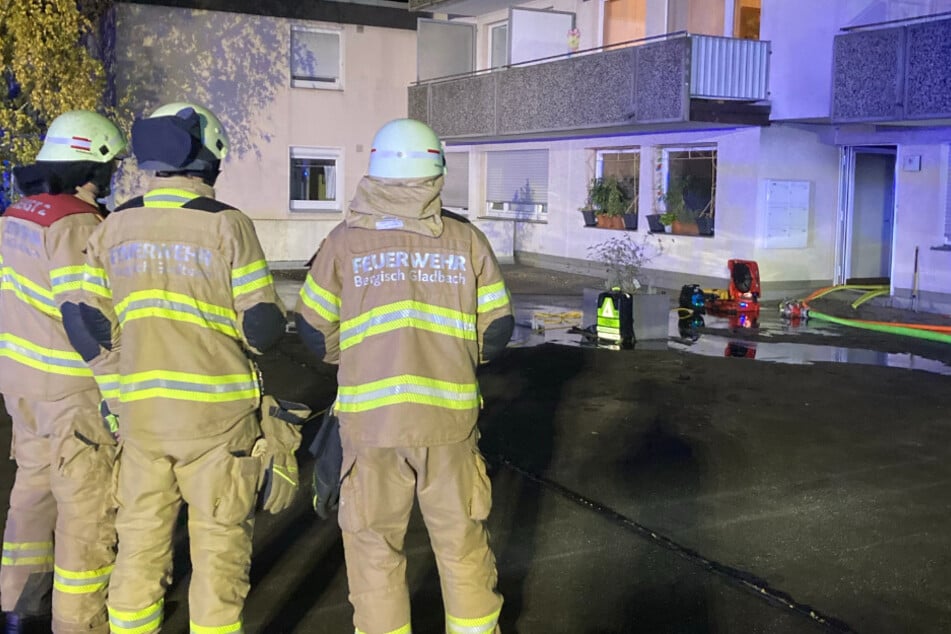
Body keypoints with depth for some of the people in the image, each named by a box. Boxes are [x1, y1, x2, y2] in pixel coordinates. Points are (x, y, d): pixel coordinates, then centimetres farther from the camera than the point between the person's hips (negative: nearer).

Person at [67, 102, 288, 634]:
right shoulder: (227, 225, -11)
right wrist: (275, 327, 8)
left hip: (139, 410, 4)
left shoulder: (115, 226, 2)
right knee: (219, 544, 8)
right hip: (216, 411, -4)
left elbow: (93, 323, 3)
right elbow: (262, 328, -13)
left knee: (141, 541, 15)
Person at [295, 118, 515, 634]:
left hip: (370, 417, -1)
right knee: (462, 540, 16)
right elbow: (496, 327, 4)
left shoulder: (345, 240, -1)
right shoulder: (466, 239, 1)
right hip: (450, 415, 1)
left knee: (373, 544, 12)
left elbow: (314, 329, 4)